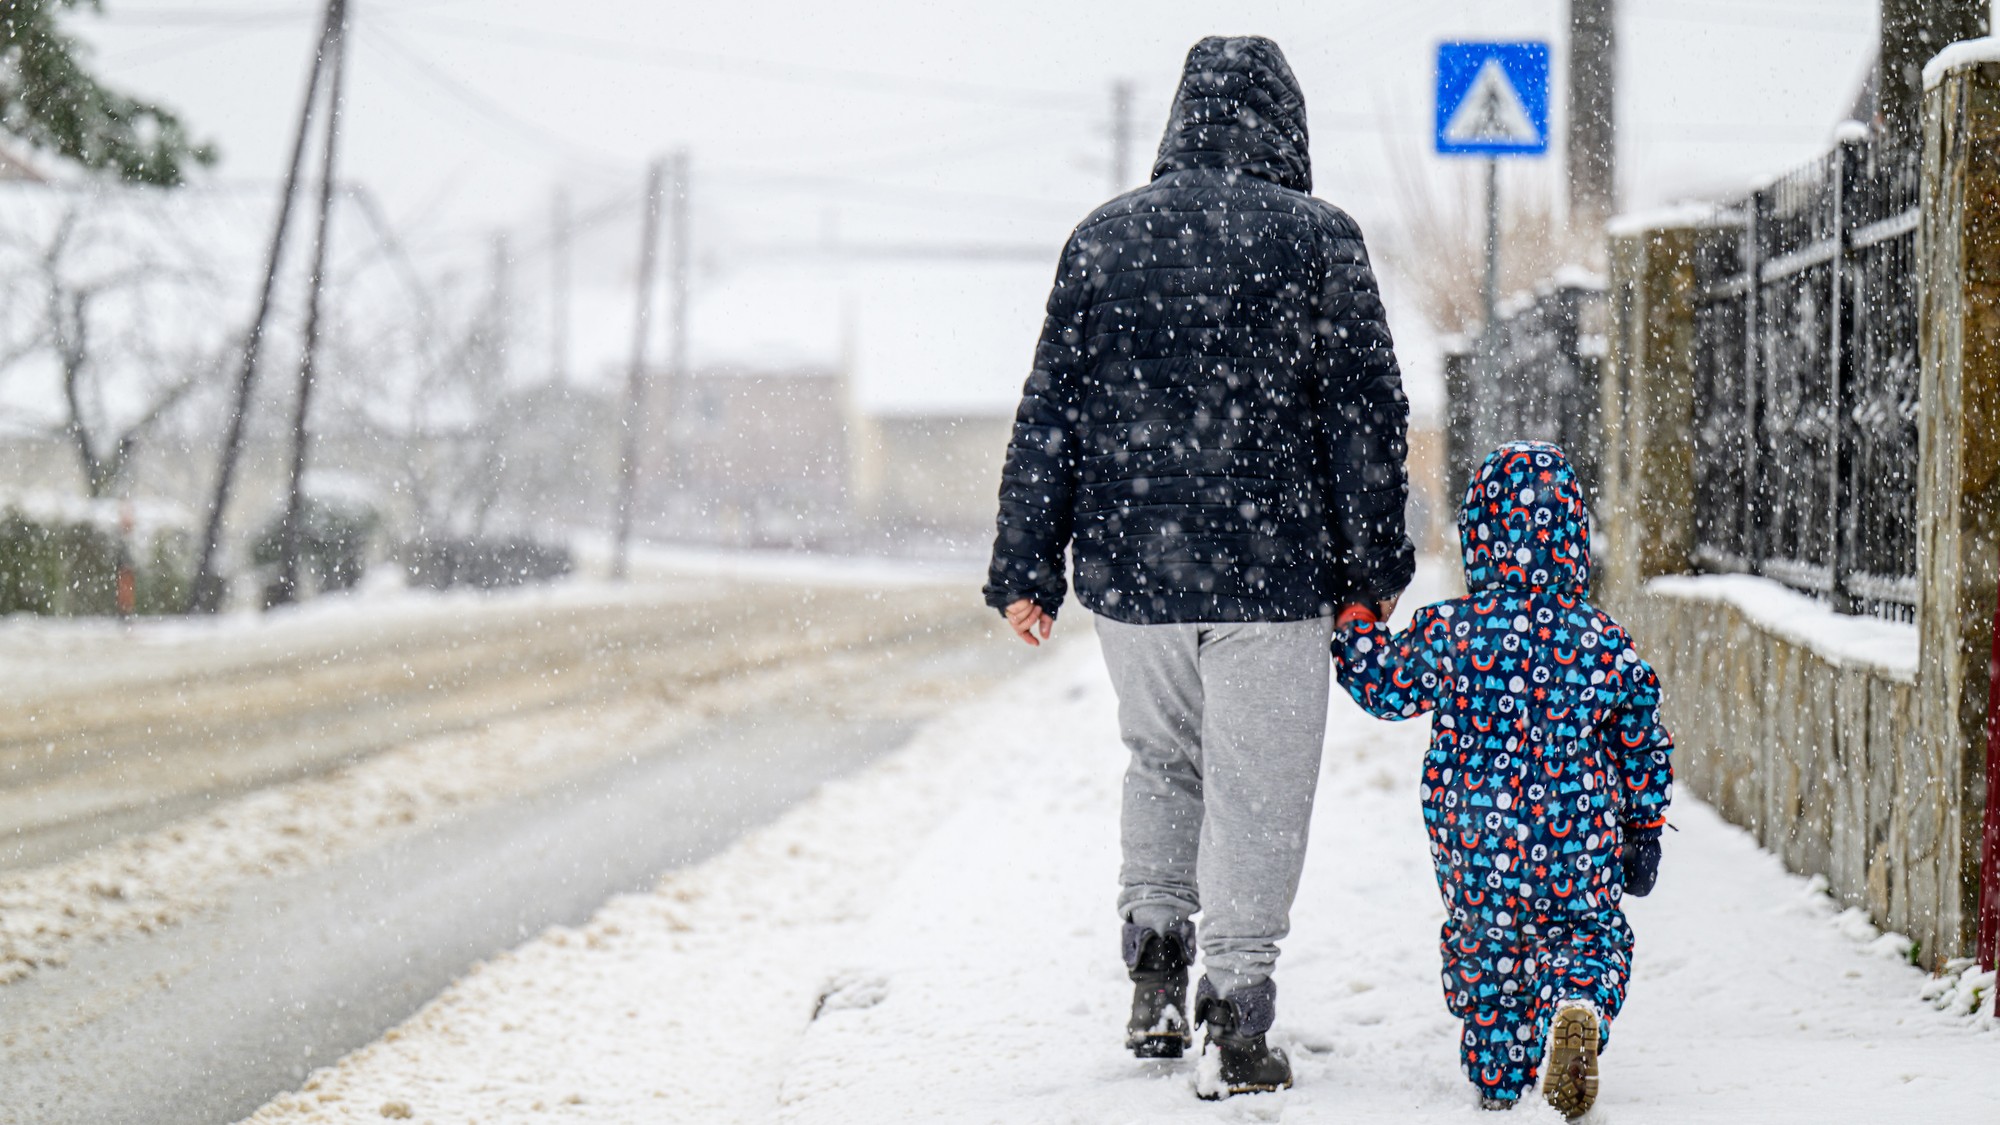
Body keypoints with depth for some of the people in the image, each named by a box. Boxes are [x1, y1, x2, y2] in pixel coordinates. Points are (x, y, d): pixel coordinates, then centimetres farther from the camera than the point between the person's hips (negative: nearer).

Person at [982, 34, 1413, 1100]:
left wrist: (1026, 569, 9)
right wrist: (1374, 569, 4)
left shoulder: (1103, 238, 4)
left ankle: (1154, 963, 14)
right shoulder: (1317, 241, -4)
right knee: (1255, 794, 3)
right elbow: (1366, 417, -3)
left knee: (1161, 763, 24)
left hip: (1130, 572, 3)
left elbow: (1048, 418, 5)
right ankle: (1237, 1016, -2)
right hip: (1273, 573, -3)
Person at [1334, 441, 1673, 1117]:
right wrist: (1644, 830, 15)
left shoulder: (1444, 633, -11)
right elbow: (1642, 745, 3)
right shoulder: (1606, 645, -6)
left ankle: (1500, 1080, 24)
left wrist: (1354, 624, 21)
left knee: (1482, 948, 20)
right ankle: (1578, 1010, -16)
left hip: (1473, 840, 0)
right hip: (1578, 847, 0)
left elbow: (1384, 688, 6)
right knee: (1590, 933, 16)